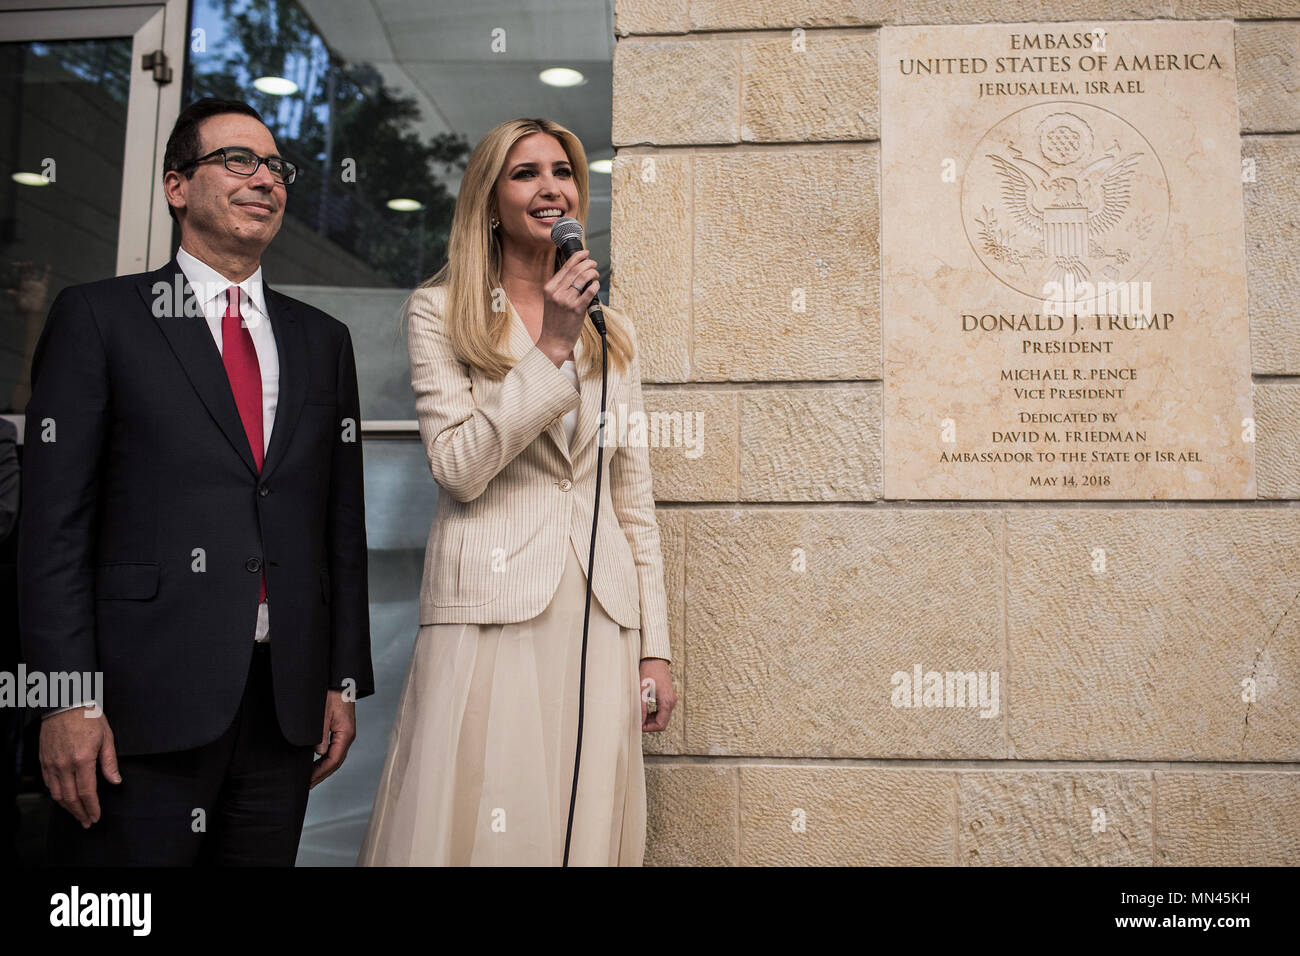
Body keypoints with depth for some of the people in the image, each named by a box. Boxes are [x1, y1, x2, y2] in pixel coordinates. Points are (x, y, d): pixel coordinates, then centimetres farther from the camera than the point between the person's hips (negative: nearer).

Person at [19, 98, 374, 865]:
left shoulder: (322, 339, 14)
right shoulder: (99, 317, 3)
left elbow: (343, 523, 11)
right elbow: (55, 520, -3)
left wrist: (345, 681, 8)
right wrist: (69, 698, -10)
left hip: (286, 705, 4)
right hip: (146, 702, -3)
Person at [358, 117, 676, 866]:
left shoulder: (613, 331, 15)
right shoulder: (441, 312, 4)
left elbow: (635, 493, 13)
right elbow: (460, 468, -8)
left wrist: (656, 646, 9)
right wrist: (550, 349, -12)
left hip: (598, 615, 4)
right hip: (491, 611, -3)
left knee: (588, 833, 8)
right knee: (484, 827, -1)